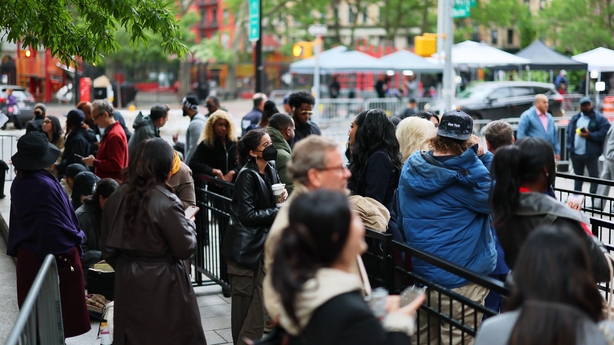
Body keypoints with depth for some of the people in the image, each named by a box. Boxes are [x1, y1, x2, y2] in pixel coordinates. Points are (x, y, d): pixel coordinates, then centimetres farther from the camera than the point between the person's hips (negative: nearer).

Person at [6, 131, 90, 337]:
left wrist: (17, 248, 19)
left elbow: (17, 219, 11)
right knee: (61, 312, 5)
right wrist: (67, 252, -10)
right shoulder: (44, 185, -24)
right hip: (56, 256, -8)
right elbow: (55, 223, -22)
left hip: (27, 255, 8)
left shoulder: (18, 183, 2)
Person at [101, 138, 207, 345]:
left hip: (128, 285, 6)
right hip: (162, 287, -6)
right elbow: (186, 248, -13)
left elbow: (107, 249, 8)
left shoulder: (116, 199, 0)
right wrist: (189, 222, 3)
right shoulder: (166, 202, -19)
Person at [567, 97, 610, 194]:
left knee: (594, 177, 1)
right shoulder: (575, 118, 12)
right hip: (575, 153, 6)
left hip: (591, 154, -6)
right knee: (578, 176, 19)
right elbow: (569, 132, 13)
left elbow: (604, 133, -14)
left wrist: (590, 135, -20)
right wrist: (570, 146, 0)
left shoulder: (599, 118, -6)